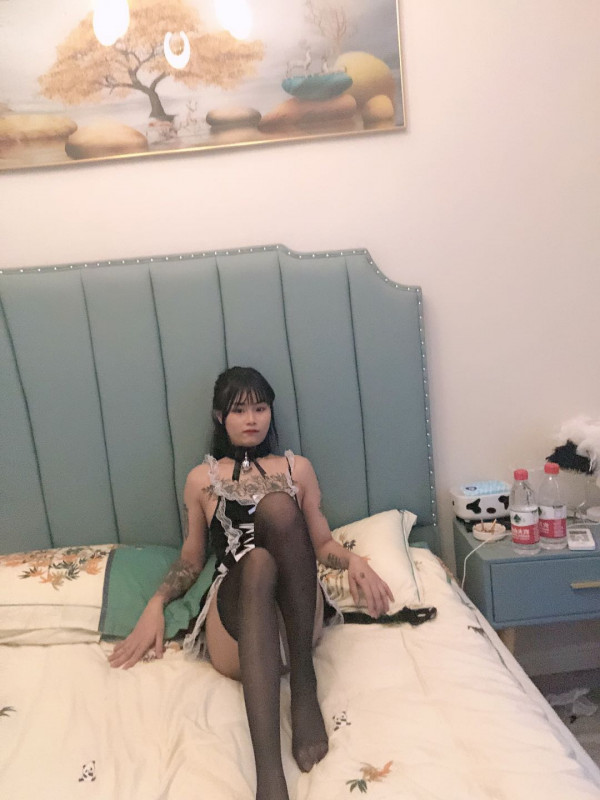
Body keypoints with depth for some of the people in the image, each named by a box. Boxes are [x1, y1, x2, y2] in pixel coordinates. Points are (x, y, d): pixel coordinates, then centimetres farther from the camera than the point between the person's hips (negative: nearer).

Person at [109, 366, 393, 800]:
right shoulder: (201, 479, 18)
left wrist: (354, 560, -3)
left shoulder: (298, 467, 20)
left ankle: (304, 679, -25)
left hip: (296, 617, 1)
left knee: (277, 504, -28)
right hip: (233, 618, 0)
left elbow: (322, 542, 19)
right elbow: (191, 560, 21)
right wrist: (155, 605, 4)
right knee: (256, 562, -39)